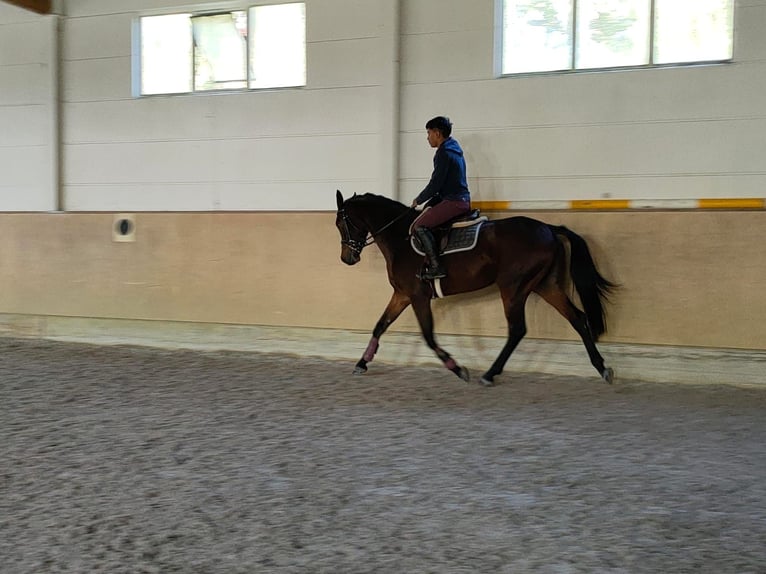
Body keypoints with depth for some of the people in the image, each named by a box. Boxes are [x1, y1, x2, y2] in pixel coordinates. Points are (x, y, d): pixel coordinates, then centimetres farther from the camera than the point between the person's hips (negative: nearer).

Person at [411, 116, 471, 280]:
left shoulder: (444, 153, -13)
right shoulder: (454, 150, 18)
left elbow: (435, 184, -15)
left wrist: (418, 200, -1)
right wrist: (429, 201, 17)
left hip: (453, 202, -11)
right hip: (463, 200, 11)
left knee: (419, 226, -13)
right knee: (427, 210, 25)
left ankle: (436, 267, -18)